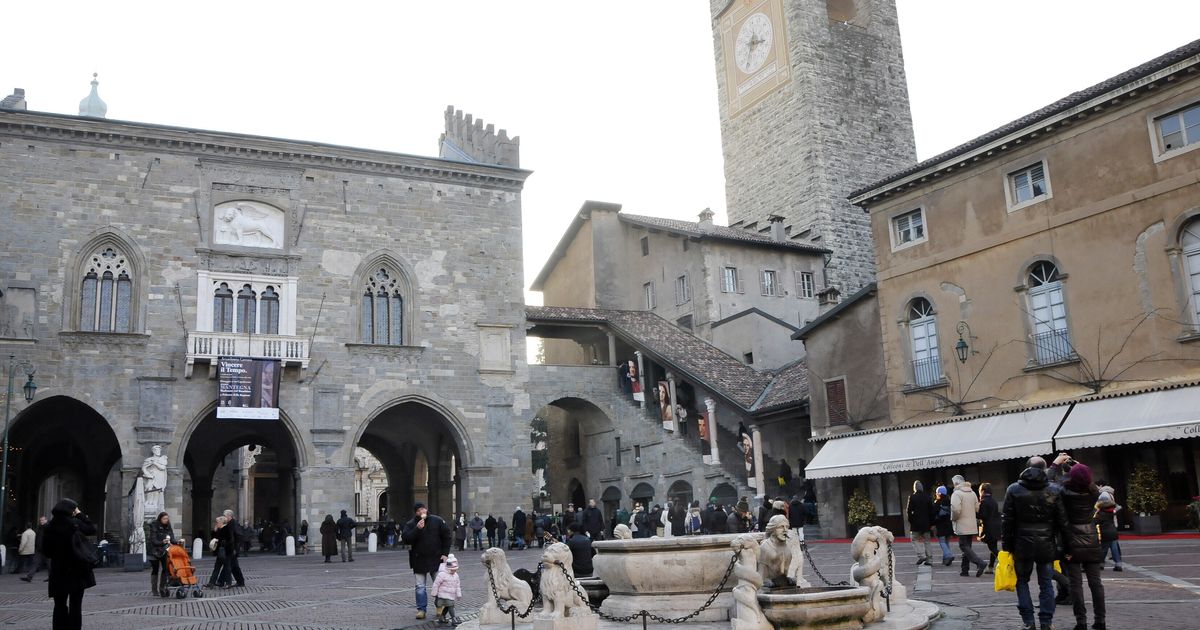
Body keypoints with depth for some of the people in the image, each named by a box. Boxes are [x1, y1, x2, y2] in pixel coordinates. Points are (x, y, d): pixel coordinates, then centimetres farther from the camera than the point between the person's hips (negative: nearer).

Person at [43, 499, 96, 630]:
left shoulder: (49, 527, -3)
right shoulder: (76, 523, -11)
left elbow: (46, 551, 2)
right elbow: (92, 530, 6)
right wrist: (81, 515, 6)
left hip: (59, 570, 2)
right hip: (78, 570, -2)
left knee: (60, 605, 11)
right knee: (76, 604, 4)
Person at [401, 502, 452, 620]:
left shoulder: (437, 521, -1)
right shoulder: (410, 525, 0)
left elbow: (447, 536, 3)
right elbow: (405, 539, -13)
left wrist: (445, 554, -3)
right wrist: (417, 529, -23)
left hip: (436, 559, 0)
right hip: (419, 561, 0)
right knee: (420, 587, 3)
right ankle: (421, 609, 11)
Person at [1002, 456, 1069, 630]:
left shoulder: (1014, 490, -4)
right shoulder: (1054, 490, -3)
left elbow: (1006, 520, -4)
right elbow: (1062, 521, -2)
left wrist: (1006, 545, 3)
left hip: (1022, 544, -1)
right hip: (1046, 545, 1)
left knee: (1022, 581, 11)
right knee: (1046, 583, 10)